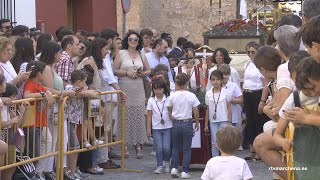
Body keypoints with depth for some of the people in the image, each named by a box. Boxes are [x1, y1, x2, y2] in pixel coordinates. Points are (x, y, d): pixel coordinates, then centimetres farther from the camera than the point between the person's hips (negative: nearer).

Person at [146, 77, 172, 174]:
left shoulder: (168, 99, -3)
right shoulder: (151, 100, 1)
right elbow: (149, 115, 5)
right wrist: (148, 128, 4)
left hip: (168, 127, -1)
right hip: (156, 127, 1)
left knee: (166, 147, -6)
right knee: (159, 148, -3)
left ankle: (167, 162, 19)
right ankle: (160, 166, 7)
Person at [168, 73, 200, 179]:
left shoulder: (172, 96, -5)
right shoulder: (191, 96, -10)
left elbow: (169, 111, 5)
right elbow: (196, 112, -4)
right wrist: (197, 123, 9)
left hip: (176, 123, 2)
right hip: (187, 123, -2)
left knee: (175, 147, 18)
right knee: (187, 149, 6)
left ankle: (174, 168, 8)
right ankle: (185, 171, 4)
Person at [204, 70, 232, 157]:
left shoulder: (225, 92, -3)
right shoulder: (208, 94, 2)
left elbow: (229, 108, 0)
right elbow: (207, 110, 8)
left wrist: (230, 122, -4)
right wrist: (206, 124, 8)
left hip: (224, 121, -2)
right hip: (213, 121, 2)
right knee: (214, 143, 4)